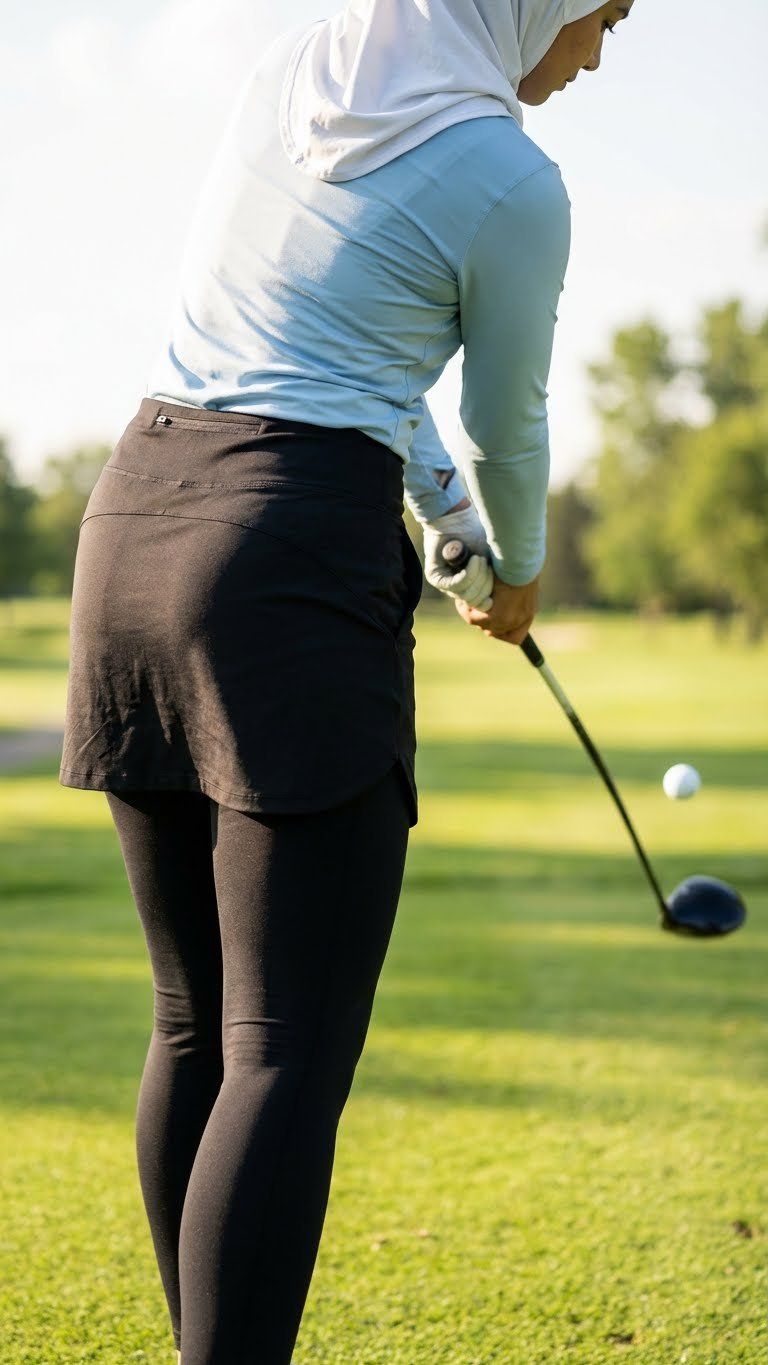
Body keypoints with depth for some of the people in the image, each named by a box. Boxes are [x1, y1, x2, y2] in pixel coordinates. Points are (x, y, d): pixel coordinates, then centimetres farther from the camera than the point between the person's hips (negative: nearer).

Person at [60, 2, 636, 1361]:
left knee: (195, 1030, 13)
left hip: (136, 522, 8)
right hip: (299, 561, -8)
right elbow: (505, 426, 8)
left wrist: (443, 513, 29)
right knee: (290, 1055, -9)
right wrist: (515, 574, 28)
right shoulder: (509, 180, -6)